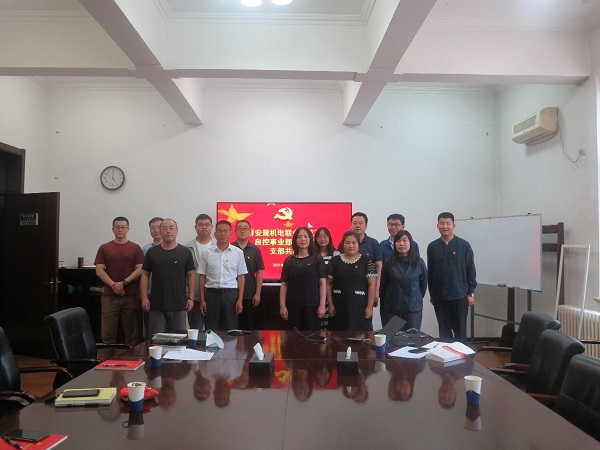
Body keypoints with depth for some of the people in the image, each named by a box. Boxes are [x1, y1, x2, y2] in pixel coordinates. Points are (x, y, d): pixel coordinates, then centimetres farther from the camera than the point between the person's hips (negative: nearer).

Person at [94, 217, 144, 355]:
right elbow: (99, 270, 2)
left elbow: (140, 269, -1)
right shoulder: (104, 248, 10)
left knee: (132, 332, 3)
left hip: (131, 295, -1)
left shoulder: (135, 248, 6)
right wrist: (113, 285, -11)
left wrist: (123, 283, -12)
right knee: (108, 333, 3)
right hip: (109, 295, 1)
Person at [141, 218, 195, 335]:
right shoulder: (152, 252, 4)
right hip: (157, 304, 1)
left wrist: (190, 297, -3)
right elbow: (145, 275, 6)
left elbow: (190, 275, 4)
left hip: (179, 304, 0)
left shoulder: (185, 252, 1)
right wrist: (144, 297, -2)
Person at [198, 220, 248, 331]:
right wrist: (202, 299, 2)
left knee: (231, 329, 5)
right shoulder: (206, 252, 2)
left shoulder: (238, 252, 2)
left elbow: (241, 277, 4)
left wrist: (240, 300, -2)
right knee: (211, 329, 6)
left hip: (231, 294, 0)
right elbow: (202, 277, 6)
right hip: (211, 293, 0)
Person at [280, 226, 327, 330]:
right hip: (293, 305, 2)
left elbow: (322, 283, -2)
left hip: (312, 305, -2)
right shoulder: (289, 260, 6)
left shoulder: (317, 259, 1)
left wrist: (322, 305, -8)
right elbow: (284, 284, 6)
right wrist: (282, 306, 0)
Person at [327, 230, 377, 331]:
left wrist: (369, 306, -9)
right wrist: (330, 304, 1)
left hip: (360, 306, -2)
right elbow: (328, 284, 7)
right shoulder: (334, 261, 6)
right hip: (340, 306, 2)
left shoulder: (366, 261, 1)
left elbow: (372, 284, -3)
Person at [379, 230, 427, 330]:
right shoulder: (389, 263, -1)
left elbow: (423, 284, 10)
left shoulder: (419, 263, -1)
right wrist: (382, 310, 7)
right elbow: (383, 286, 5)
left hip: (413, 309, 0)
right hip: (391, 309, 0)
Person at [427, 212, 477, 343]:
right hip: (439, 297, 2)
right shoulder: (432, 247, 3)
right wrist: (431, 294, 8)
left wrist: (471, 293, -4)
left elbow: (471, 270, -1)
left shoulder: (464, 245, -3)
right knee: (444, 331, 9)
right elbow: (430, 273, 7)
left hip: (459, 296, -2)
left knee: (460, 330, 7)